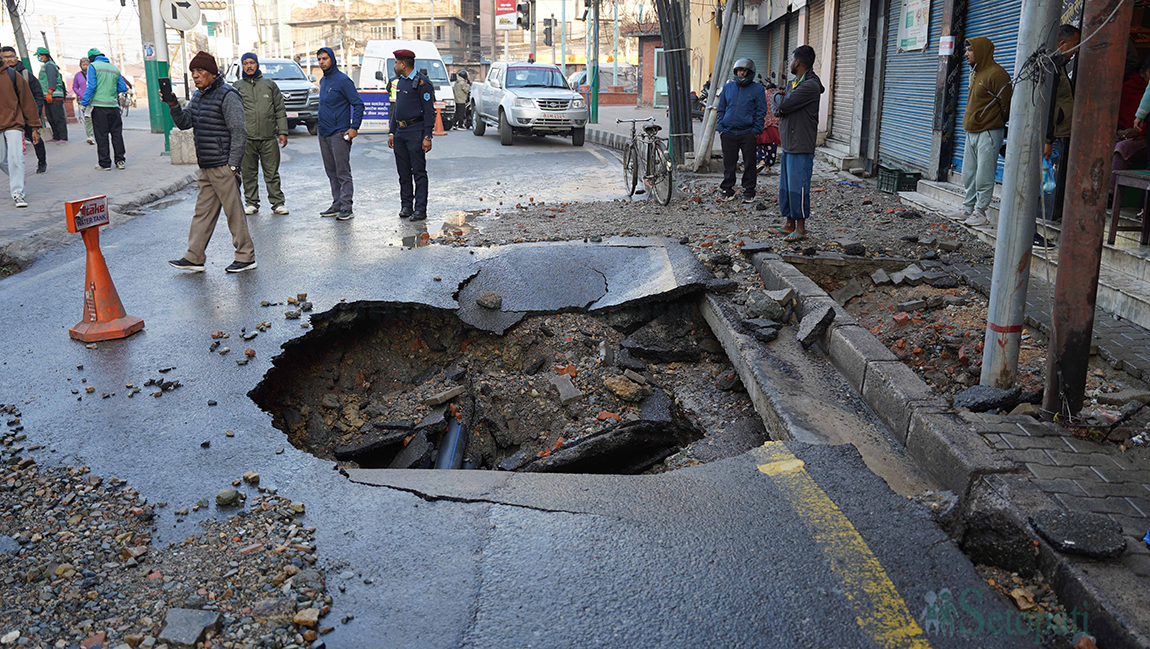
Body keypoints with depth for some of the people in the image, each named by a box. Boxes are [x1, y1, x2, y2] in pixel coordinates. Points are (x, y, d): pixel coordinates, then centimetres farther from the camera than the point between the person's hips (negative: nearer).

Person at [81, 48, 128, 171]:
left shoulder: (93, 66, -2)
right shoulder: (114, 68, 13)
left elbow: (91, 87, -10)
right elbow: (123, 88, 12)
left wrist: (84, 102, -4)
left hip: (99, 106, -4)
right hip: (113, 106, 4)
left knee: (101, 136, 0)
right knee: (117, 133, 10)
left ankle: (105, 164, 1)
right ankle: (120, 160, 10)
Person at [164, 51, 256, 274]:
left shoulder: (227, 95, -11)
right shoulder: (199, 96, 17)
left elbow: (239, 132, -16)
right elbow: (185, 122, 16)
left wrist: (232, 165, -19)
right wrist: (173, 105, -3)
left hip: (223, 166, -9)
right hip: (206, 167, 9)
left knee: (234, 212, -3)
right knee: (203, 212, 11)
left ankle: (246, 256, 6)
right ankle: (194, 258, 16)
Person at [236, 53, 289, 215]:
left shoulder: (270, 84, 12)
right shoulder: (237, 87, 10)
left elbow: (280, 110, 11)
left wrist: (283, 131, 3)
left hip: (269, 137, 0)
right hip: (246, 138, 0)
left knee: (272, 172, 1)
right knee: (249, 173, 4)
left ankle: (277, 202, 7)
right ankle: (251, 203, 13)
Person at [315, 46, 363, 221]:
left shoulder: (343, 80, -10)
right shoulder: (323, 80, 15)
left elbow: (358, 104, -12)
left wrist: (354, 127, -18)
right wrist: (323, 125, 15)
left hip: (339, 134, -8)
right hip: (324, 134, 8)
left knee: (343, 172, -8)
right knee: (331, 172, 11)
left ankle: (346, 208, -7)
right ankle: (337, 204, 18)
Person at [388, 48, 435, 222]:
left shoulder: (422, 82, -9)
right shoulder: (401, 82, 17)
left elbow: (429, 111, -12)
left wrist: (427, 137, -17)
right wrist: (391, 132, 16)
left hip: (415, 132, -8)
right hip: (400, 132, 8)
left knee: (419, 172, -6)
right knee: (403, 172, 9)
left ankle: (420, 209, -5)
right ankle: (406, 206, 15)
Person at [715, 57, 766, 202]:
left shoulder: (757, 89, 2)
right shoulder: (728, 87, 11)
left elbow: (761, 112, 2)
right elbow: (721, 109, 16)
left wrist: (755, 131, -7)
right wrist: (720, 128, 6)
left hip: (747, 134, -2)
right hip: (728, 133, 3)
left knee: (749, 164, 2)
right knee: (728, 163, 7)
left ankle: (749, 191, 11)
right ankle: (727, 189, 18)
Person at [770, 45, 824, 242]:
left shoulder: (811, 85, -15)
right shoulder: (795, 83, 18)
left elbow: (783, 104, -19)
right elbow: (776, 107, 18)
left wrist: (777, 97, 2)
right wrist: (780, 105, -4)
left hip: (801, 146, -10)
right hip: (788, 144, 10)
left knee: (798, 186, -6)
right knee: (786, 186, 13)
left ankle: (801, 228, 2)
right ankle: (789, 224, 22)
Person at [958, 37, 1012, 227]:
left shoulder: (996, 74, -12)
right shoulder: (975, 74, 16)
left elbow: (1006, 104, -11)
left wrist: (996, 126, -1)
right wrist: (969, 126, 18)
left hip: (988, 133, -9)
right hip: (971, 132, 9)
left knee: (984, 177, -6)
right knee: (968, 175, 12)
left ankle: (979, 213, -2)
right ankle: (968, 209, 19)